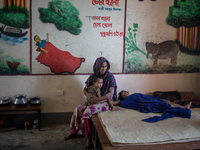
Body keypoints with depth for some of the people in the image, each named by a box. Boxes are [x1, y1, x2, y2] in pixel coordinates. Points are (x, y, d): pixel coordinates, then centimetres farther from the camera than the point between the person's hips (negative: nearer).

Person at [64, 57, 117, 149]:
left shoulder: (110, 77, -13)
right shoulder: (93, 76, 1)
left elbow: (111, 94, -18)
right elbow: (85, 89, 3)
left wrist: (98, 99, -29)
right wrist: (88, 95, -21)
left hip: (105, 101, -5)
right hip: (92, 99, 5)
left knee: (88, 111, -29)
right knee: (78, 109, -16)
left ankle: (89, 138, -16)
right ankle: (74, 132, 6)